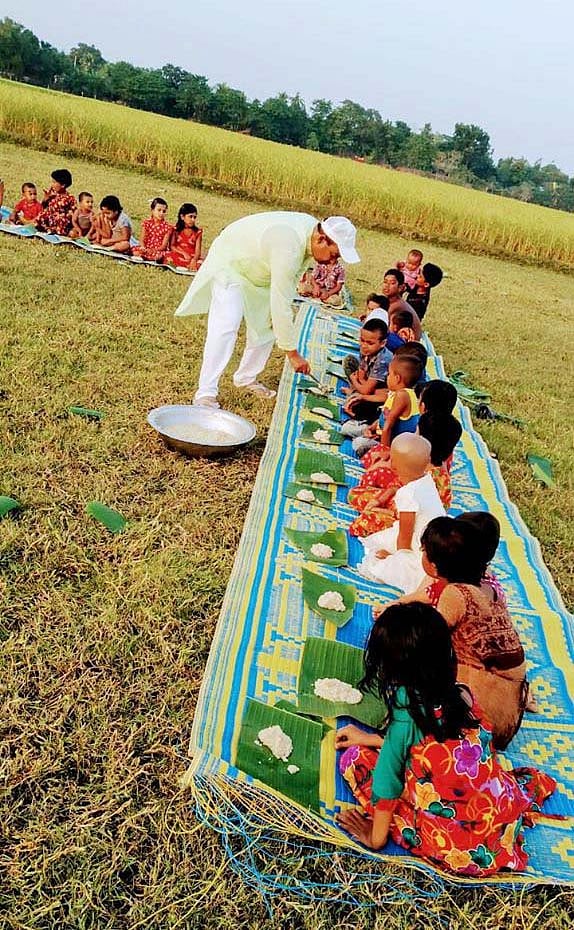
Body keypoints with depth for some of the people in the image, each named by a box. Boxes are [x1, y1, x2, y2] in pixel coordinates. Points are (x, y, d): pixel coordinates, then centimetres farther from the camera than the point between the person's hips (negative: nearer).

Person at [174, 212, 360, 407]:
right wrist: (293, 354, -34)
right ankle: (205, 394, -21)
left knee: (266, 327, 9)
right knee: (225, 328, -21)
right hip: (230, 265, -9)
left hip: (259, 270, 9)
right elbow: (281, 304, -39)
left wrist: (277, 312, -7)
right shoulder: (288, 246, -40)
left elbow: (291, 277, 2)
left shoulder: (311, 229, -12)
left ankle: (246, 377, 25)